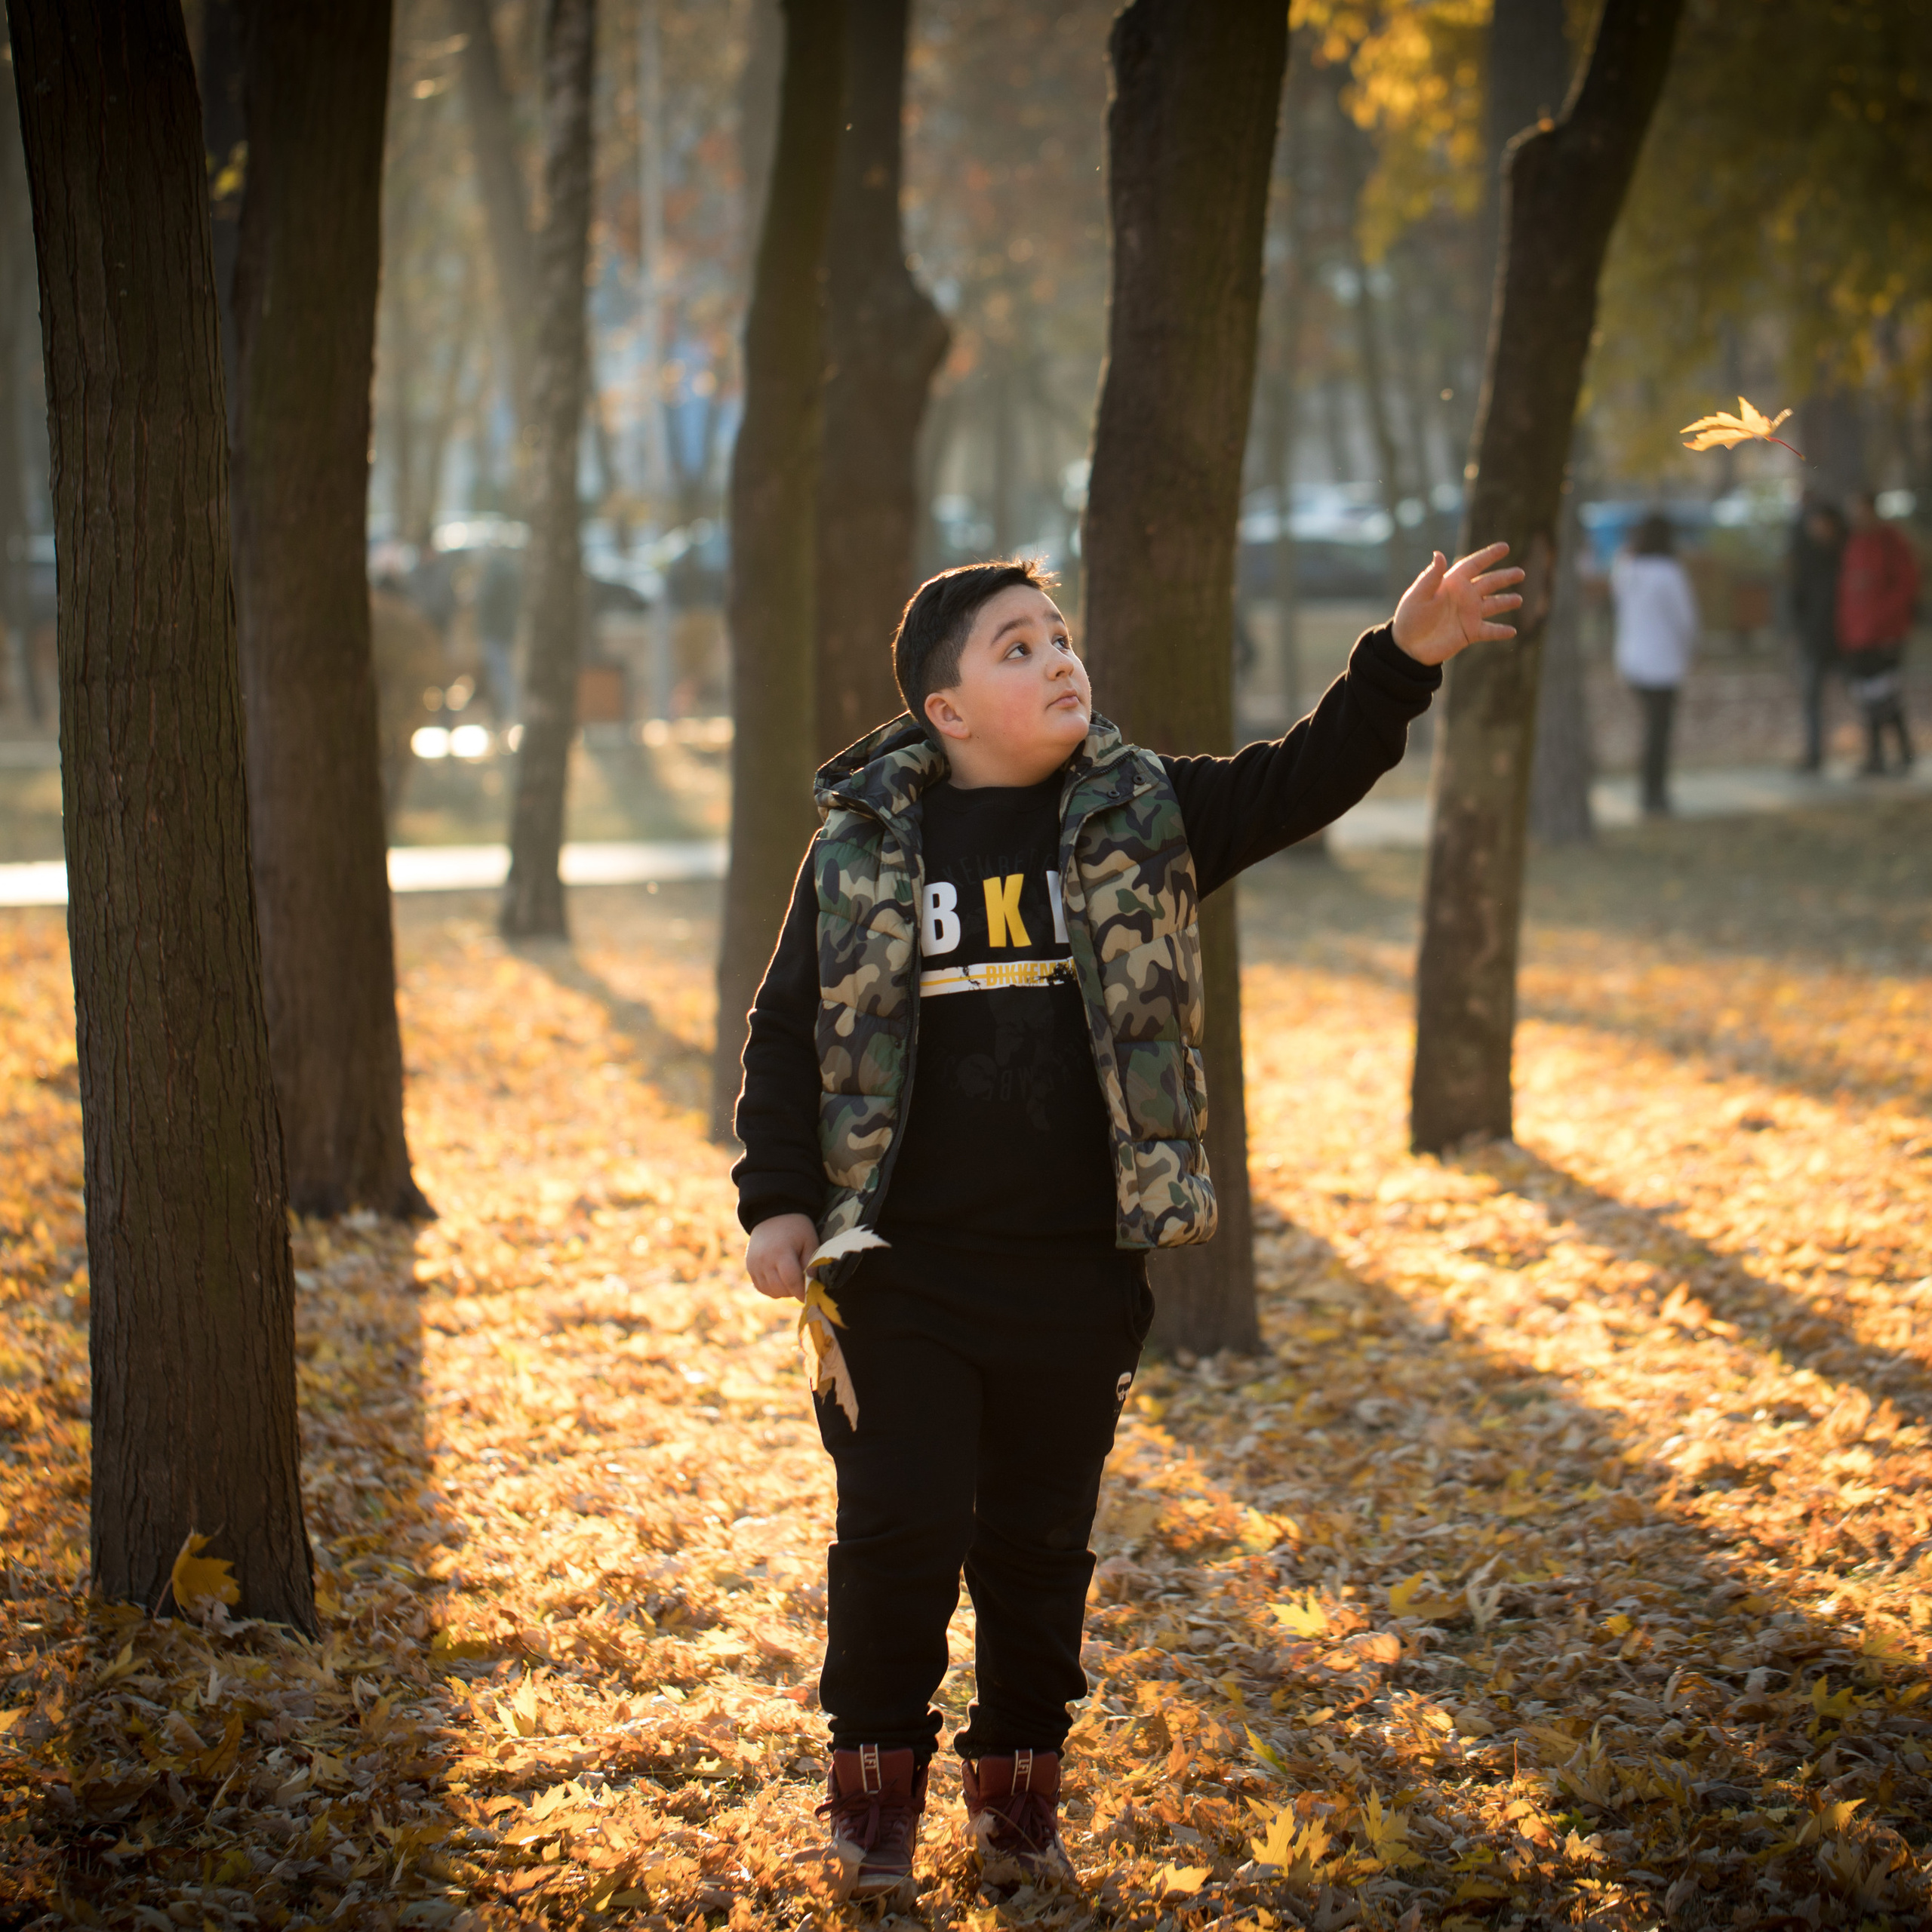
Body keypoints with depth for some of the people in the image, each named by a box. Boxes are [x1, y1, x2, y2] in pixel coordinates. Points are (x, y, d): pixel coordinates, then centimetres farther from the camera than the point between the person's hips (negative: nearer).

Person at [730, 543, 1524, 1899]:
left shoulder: (1144, 819, 4)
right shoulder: (863, 847, 0)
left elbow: (1301, 782, -4)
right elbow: (790, 1031, 5)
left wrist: (1404, 663, -19)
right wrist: (780, 1202, -1)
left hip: (1078, 1272, 2)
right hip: (904, 1274, -2)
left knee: (1043, 1542, 12)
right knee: (901, 1532, -2)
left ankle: (1020, 1787, 28)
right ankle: (877, 1783, 17)